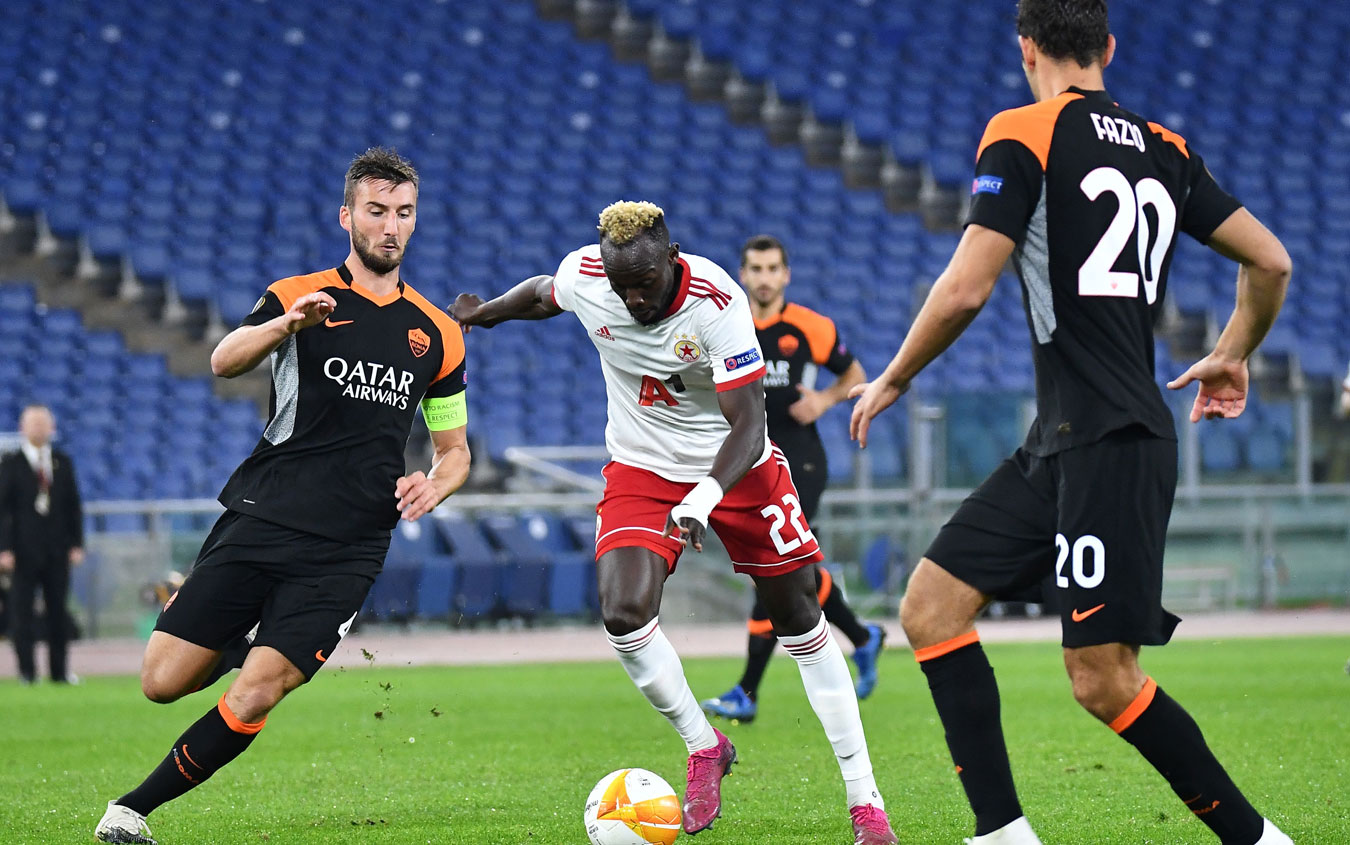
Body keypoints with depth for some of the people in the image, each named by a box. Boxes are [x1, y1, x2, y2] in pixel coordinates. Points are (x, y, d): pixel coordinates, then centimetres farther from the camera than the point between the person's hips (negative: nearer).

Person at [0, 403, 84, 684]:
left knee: (58, 610, 3)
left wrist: (77, 543, 4)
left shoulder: (63, 462, 11)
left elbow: (73, 505, 12)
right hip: (24, 550, -3)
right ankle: (26, 670, 2)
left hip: (57, 550, 3)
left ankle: (59, 669, 8)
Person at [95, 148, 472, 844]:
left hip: (345, 552, 1)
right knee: (163, 681, -6)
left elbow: (454, 449, 22)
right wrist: (285, 324, -37)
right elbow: (224, 362, -16)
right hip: (259, 523, -1)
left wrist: (432, 485, -2)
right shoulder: (300, 297, 3)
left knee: (251, 702, -14)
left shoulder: (437, 334, 13)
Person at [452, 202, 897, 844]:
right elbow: (542, 293, 9)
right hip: (642, 471, 2)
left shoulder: (718, 303, -29)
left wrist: (702, 500, -46)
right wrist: (482, 313, 28)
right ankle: (703, 746, 5)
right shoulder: (582, 275, -18)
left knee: (799, 618, 2)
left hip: (733, 466, -2)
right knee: (624, 612, -20)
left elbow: (747, 426, -30)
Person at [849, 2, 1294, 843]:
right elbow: (1270, 261, 15)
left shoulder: (1023, 135, -7)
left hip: (1110, 446, -8)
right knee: (932, 607, 6)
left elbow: (965, 289, -13)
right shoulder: (1166, 149, 13)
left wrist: (892, 381, 3)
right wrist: (1233, 357, 34)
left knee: (1103, 678, -9)